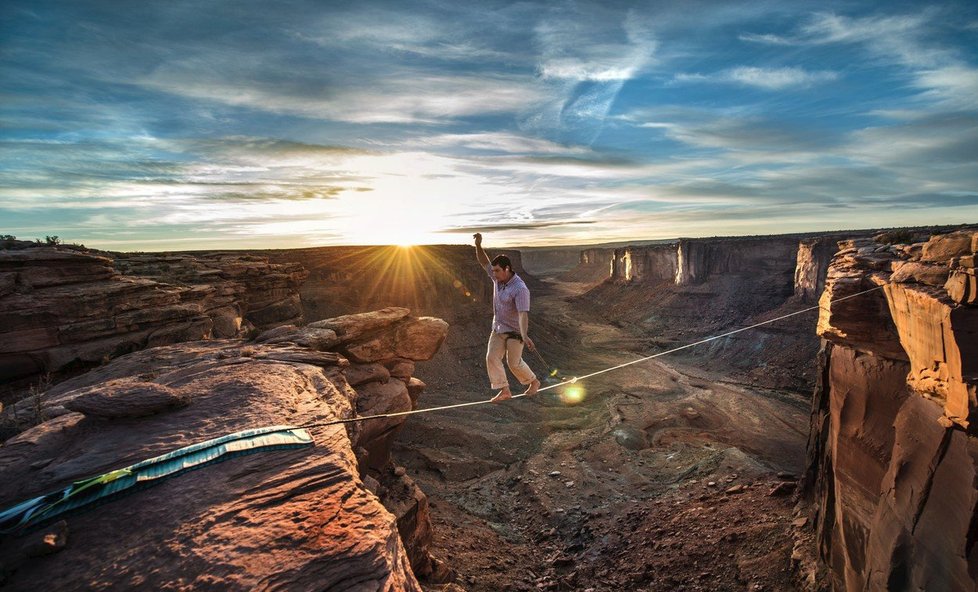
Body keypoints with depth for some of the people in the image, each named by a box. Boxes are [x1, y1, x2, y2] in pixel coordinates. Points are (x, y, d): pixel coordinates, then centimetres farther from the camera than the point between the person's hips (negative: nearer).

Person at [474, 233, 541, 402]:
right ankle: (504, 391, 7)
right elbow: (484, 262, 3)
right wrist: (478, 245, -14)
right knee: (492, 358, -2)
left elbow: (523, 314, -35)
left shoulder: (520, 289, -27)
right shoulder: (498, 278, -3)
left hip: (515, 331, -7)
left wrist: (524, 336, -45)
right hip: (498, 328, 7)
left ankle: (534, 382, 28)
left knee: (514, 363, 2)